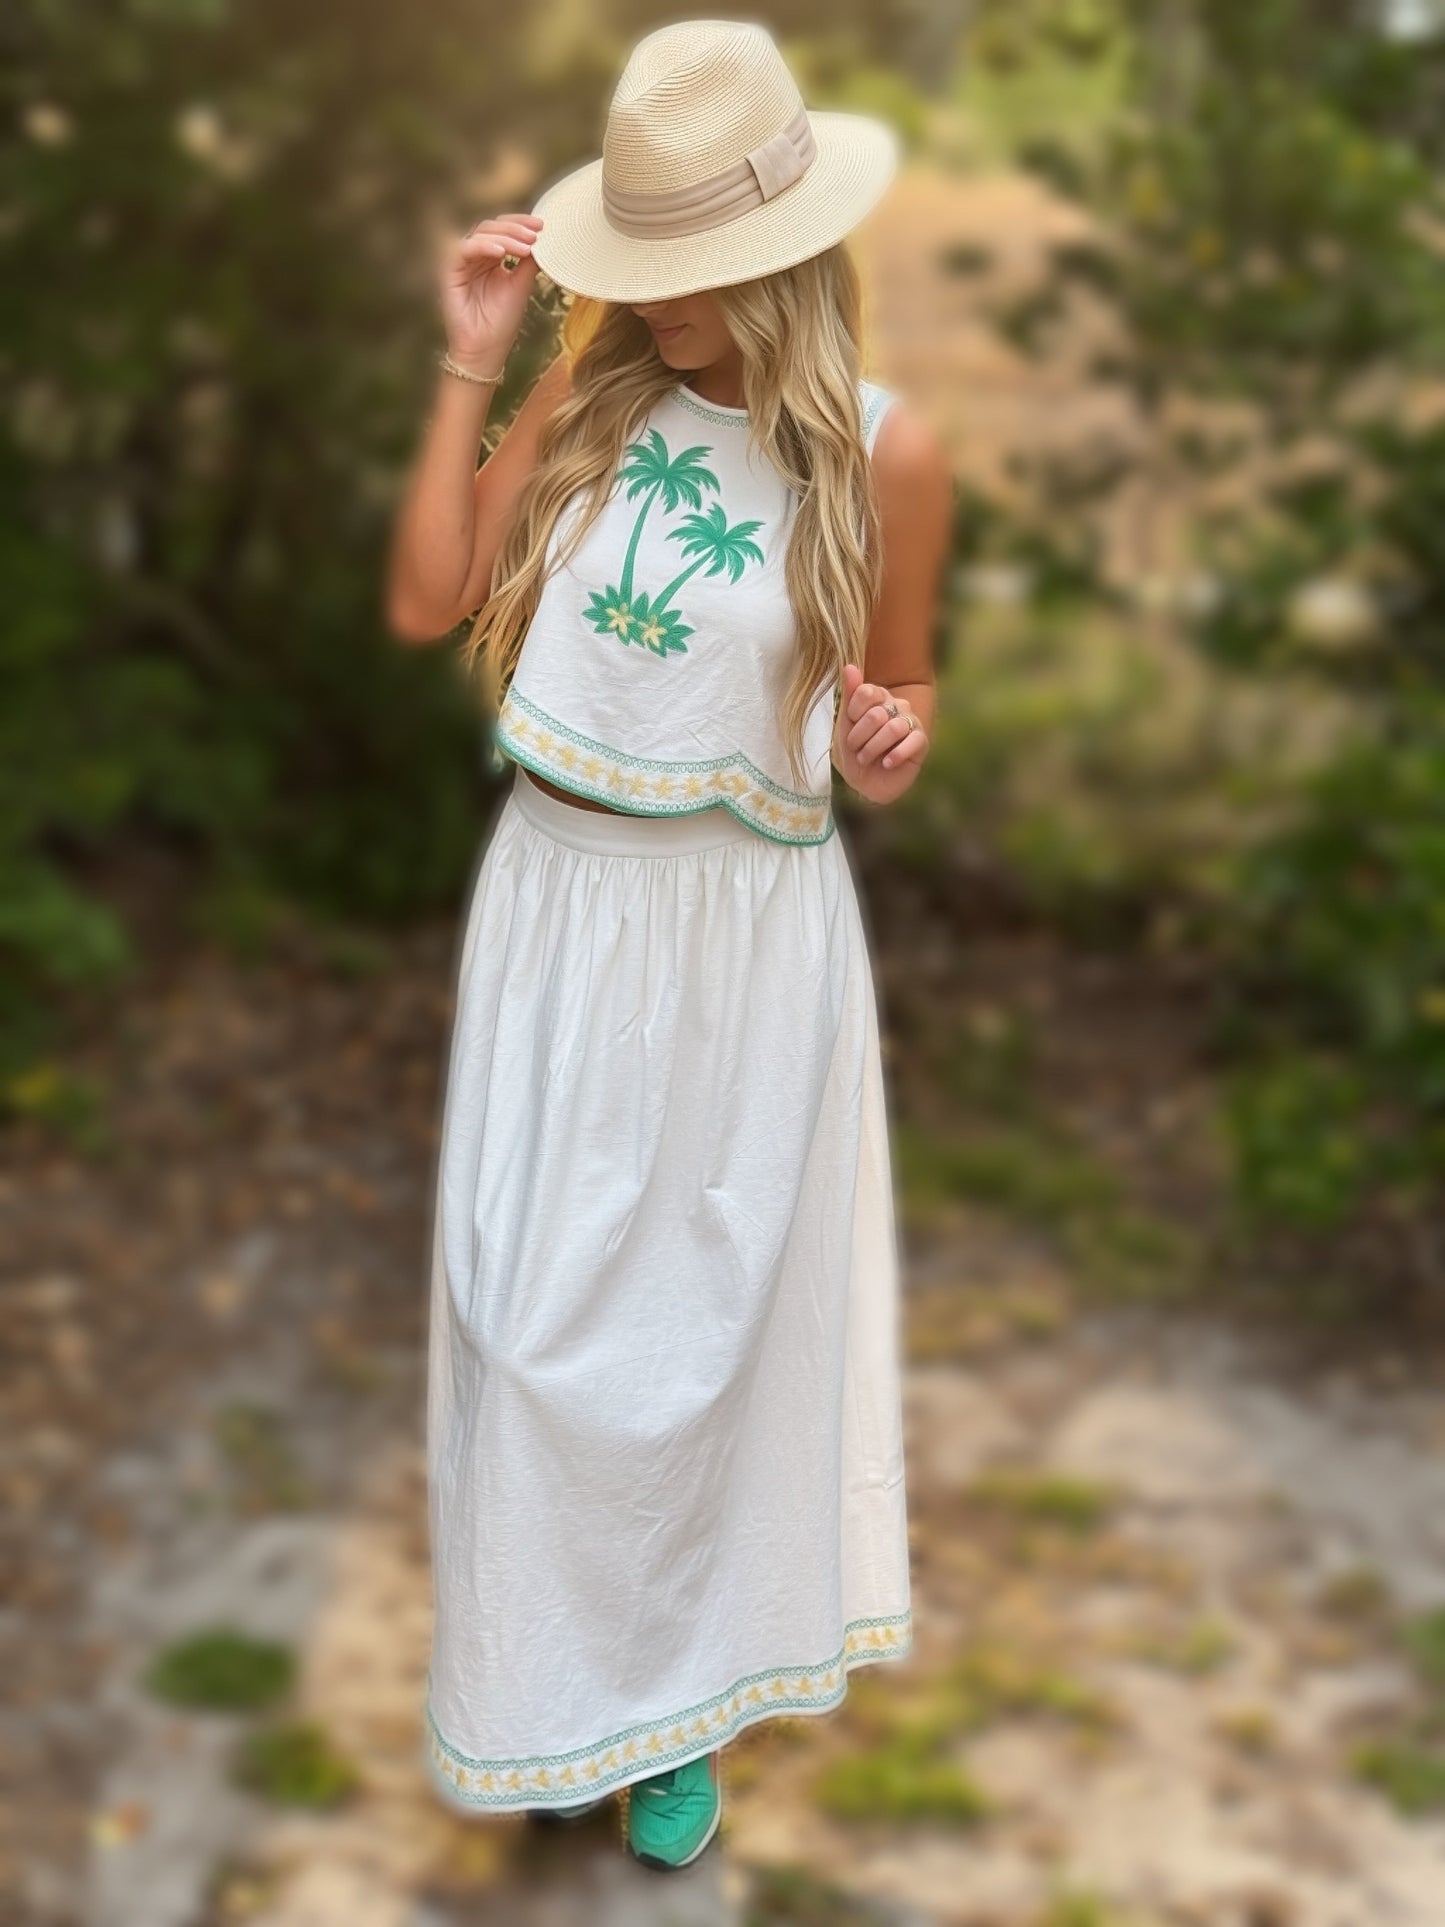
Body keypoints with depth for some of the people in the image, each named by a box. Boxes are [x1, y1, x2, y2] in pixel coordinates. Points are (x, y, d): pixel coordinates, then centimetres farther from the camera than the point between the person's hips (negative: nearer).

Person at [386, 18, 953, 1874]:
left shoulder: (881, 451, -8)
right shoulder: (589, 389, -2)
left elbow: (901, 684, 5)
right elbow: (424, 601, -5)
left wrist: (889, 743, -19)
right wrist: (470, 363, -9)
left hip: (747, 932, -2)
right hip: (558, 905, 2)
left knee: (711, 1306, 11)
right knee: (533, 1303, 10)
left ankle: (694, 1689, 32)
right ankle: (553, 1679, 31)